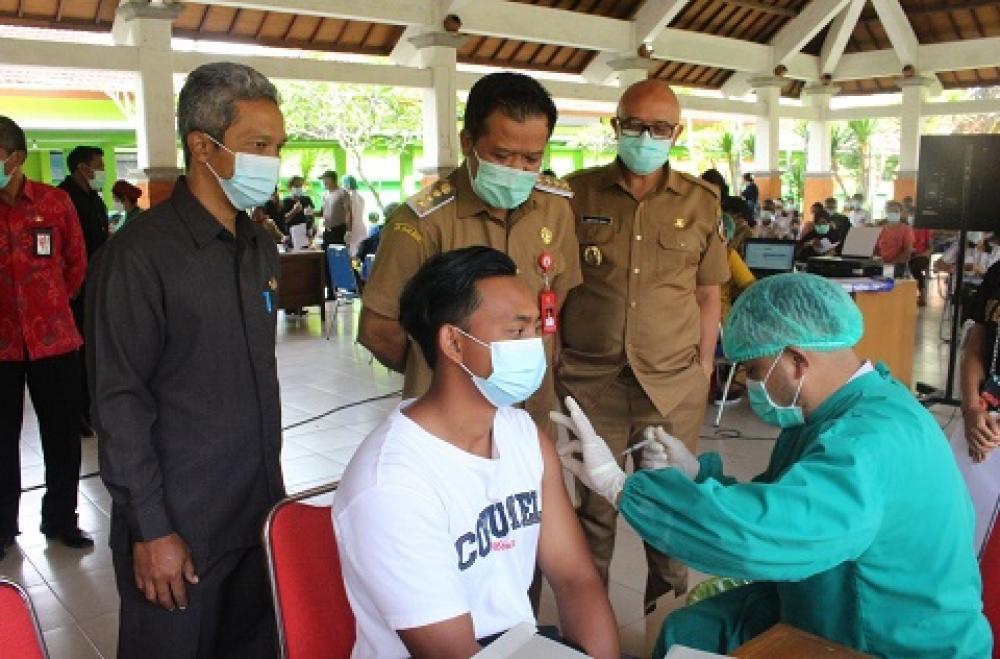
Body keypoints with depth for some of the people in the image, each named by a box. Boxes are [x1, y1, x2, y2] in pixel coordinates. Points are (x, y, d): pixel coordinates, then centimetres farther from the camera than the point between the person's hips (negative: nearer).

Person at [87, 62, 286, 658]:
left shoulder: (260, 247, 8)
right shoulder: (141, 254, -15)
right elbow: (120, 402, -15)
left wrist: (271, 480, 15)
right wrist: (150, 529, -14)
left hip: (261, 512, 6)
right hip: (178, 526, -6)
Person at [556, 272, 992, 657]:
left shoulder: (872, 443, -33)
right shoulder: (840, 413, -1)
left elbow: (752, 535, -46)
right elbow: (770, 510, 7)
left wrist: (617, 484, -36)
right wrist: (694, 474, -8)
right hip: (823, 614, 8)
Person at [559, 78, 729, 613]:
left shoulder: (701, 202, 4)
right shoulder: (577, 193, 1)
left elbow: (708, 293, 9)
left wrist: (703, 369, 6)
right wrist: (554, 361, 2)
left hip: (675, 385, 1)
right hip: (591, 382, 0)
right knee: (596, 506, 11)